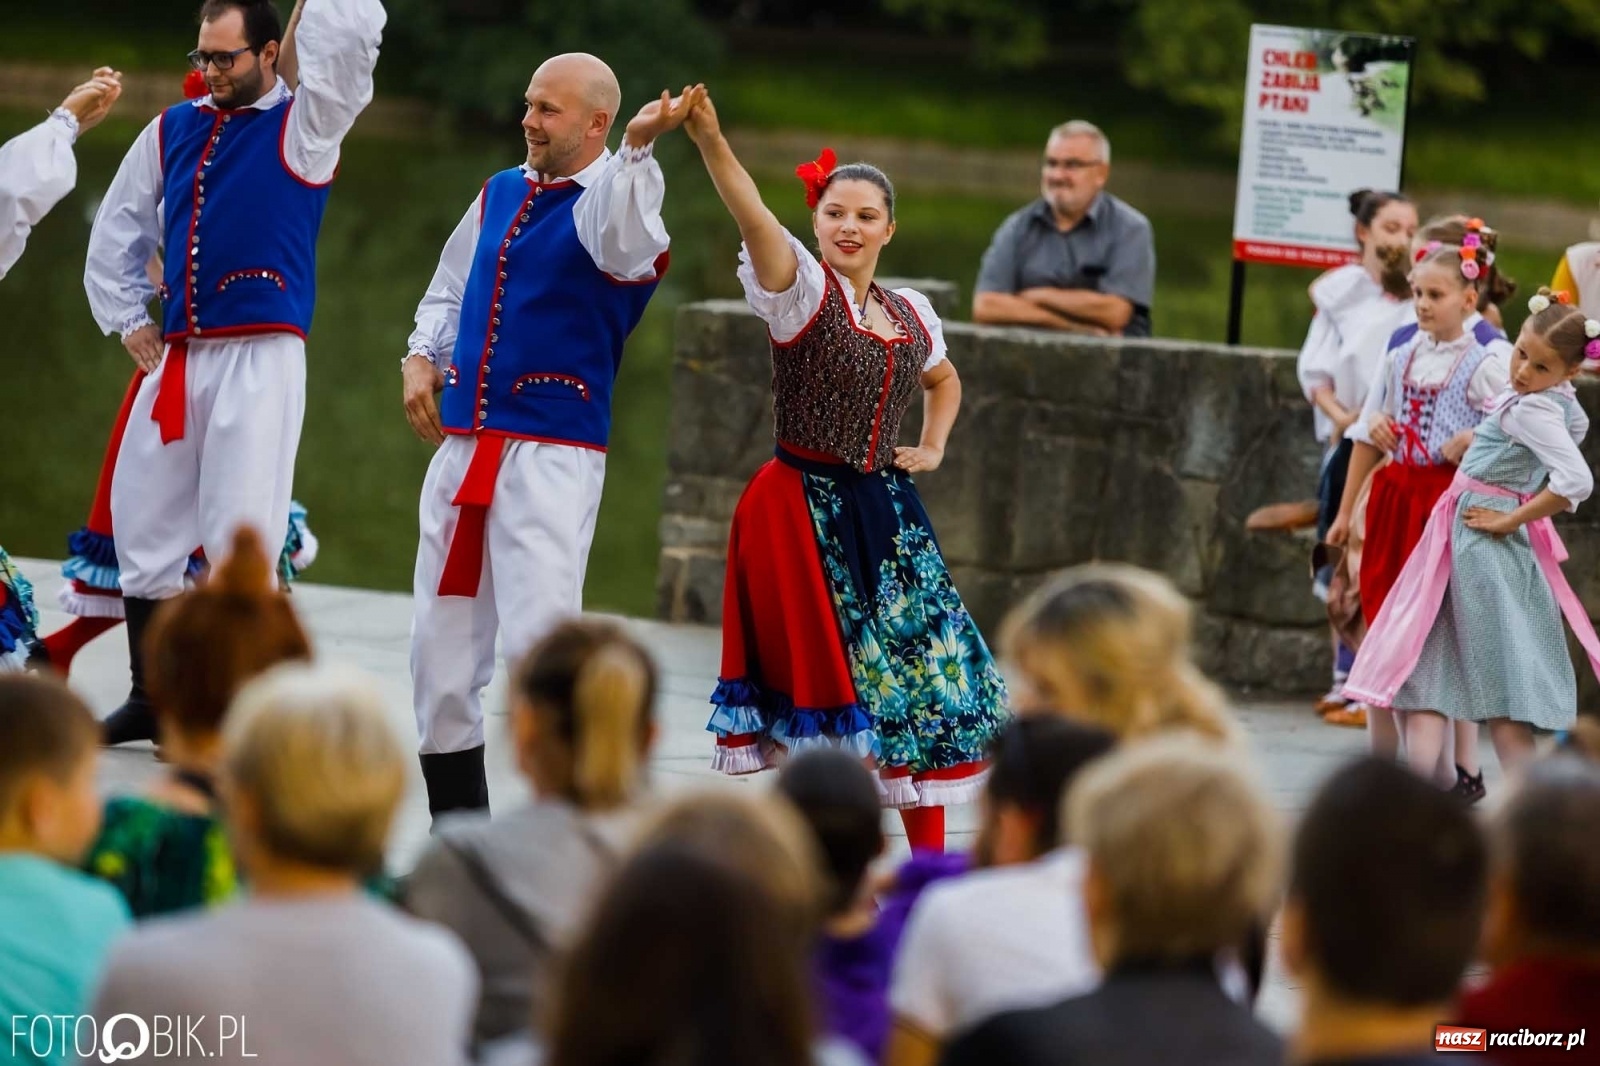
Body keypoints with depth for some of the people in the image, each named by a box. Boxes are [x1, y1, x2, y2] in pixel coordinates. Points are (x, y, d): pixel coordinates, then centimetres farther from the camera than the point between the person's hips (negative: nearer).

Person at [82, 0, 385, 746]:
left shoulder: (303, 125, -1)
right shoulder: (172, 131, 14)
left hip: (260, 357, -6)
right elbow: (117, 232, 22)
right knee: (143, 519, 9)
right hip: (176, 359, 6)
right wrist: (128, 321, 15)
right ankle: (152, 698, 21)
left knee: (239, 530, -10)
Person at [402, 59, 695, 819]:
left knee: (539, 638, -18)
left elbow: (618, 242, -31)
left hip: (552, 454, -7)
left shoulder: (613, 199, -6)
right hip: (463, 443, 7)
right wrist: (422, 358, 9)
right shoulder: (500, 194, 15)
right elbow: (449, 291, 27)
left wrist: (636, 148, -45)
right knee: (441, 644, 8)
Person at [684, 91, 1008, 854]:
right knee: (824, 679, -5)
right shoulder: (802, 291, -7)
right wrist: (708, 140, -43)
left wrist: (933, 446, 13)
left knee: (922, 666, 4)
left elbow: (944, 379, 31)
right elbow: (754, 219, -27)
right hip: (802, 506, -6)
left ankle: (931, 860, 13)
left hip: (883, 510, 6)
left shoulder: (911, 314, 10)